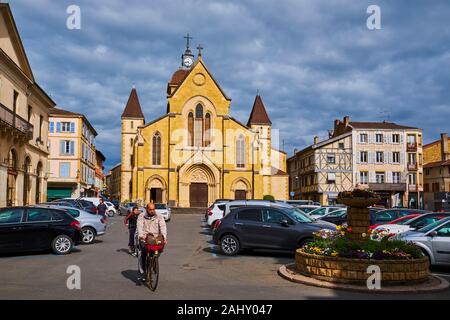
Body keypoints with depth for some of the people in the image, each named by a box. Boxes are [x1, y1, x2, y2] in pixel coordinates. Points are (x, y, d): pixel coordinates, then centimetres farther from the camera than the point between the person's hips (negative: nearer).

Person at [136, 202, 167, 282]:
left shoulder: (159, 217, 8)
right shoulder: (141, 217, 6)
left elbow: (163, 226, -5)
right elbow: (139, 226, -8)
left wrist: (164, 236, -21)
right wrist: (141, 235, -27)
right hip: (144, 238, -1)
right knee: (142, 255, -14)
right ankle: (141, 273, -6)